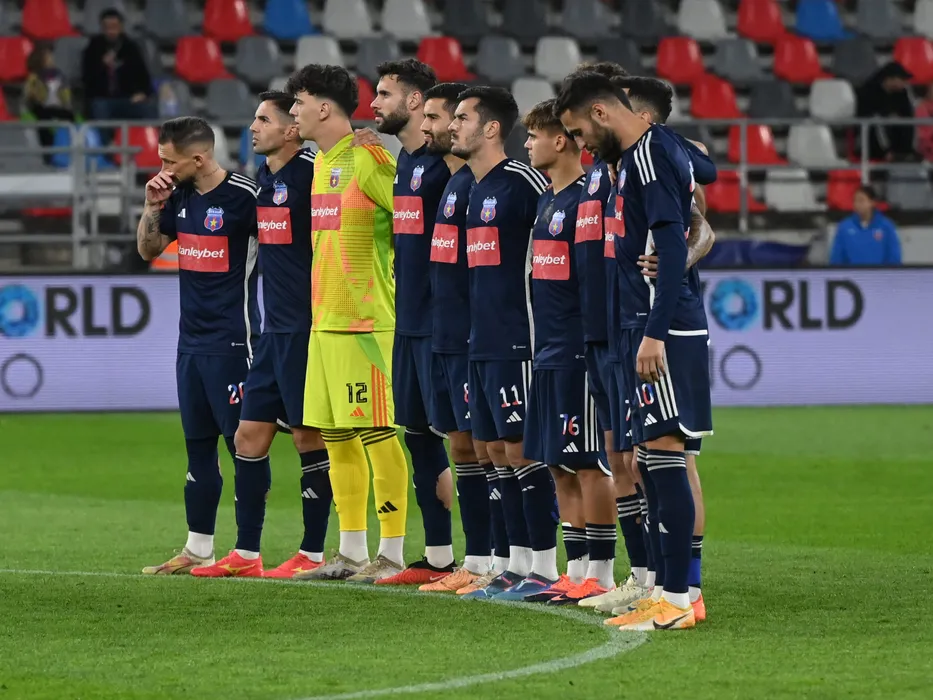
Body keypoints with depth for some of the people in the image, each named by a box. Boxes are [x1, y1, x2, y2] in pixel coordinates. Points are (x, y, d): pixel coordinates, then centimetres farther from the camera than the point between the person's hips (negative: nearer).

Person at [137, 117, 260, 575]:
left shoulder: (244, 196, -14)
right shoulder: (180, 196, 9)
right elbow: (148, 249, 19)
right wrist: (153, 206, 4)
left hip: (232, 342, -8)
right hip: (191, 342, 8)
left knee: (244, 443, -4)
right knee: (198, 445, 11)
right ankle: (198, 550, 16)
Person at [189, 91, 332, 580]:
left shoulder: (312, 172, -12)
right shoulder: (262, 178, 14)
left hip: (305, 329, -9)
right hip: (274, 331, 9)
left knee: (309, 437, -2)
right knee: (249, 436, 8)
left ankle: (313, 553, 5)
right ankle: (245, 553, 14)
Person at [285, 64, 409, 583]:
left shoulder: (368, 160, -12)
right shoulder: (321, 163, 16)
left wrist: (401, 271, -11)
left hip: (367, 320, -9)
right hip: (325, 320, 9)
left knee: (375, 433, -7)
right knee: (336, 437, 11)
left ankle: (392, 554, -3)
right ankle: (352, 553, 17)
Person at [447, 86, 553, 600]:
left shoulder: (522, 182, -12)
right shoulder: (472, 188, 15)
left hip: (516, 341, -9)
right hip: (481, 342, 9)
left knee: (521, 449, -7)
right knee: (493, 450, 10)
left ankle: (545, 568, -3)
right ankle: (518, 565, 15)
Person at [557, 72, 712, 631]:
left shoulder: (648, 154, -13)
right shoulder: (658, 150, 18)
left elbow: (672, 248, -20)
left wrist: (654, 332, -23)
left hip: (661, 329, -10)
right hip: (647, 325, 10)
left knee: (663, 451, -10)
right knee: (652, 456, 12)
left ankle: (677, 599, -11)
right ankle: (666, 585, 17)